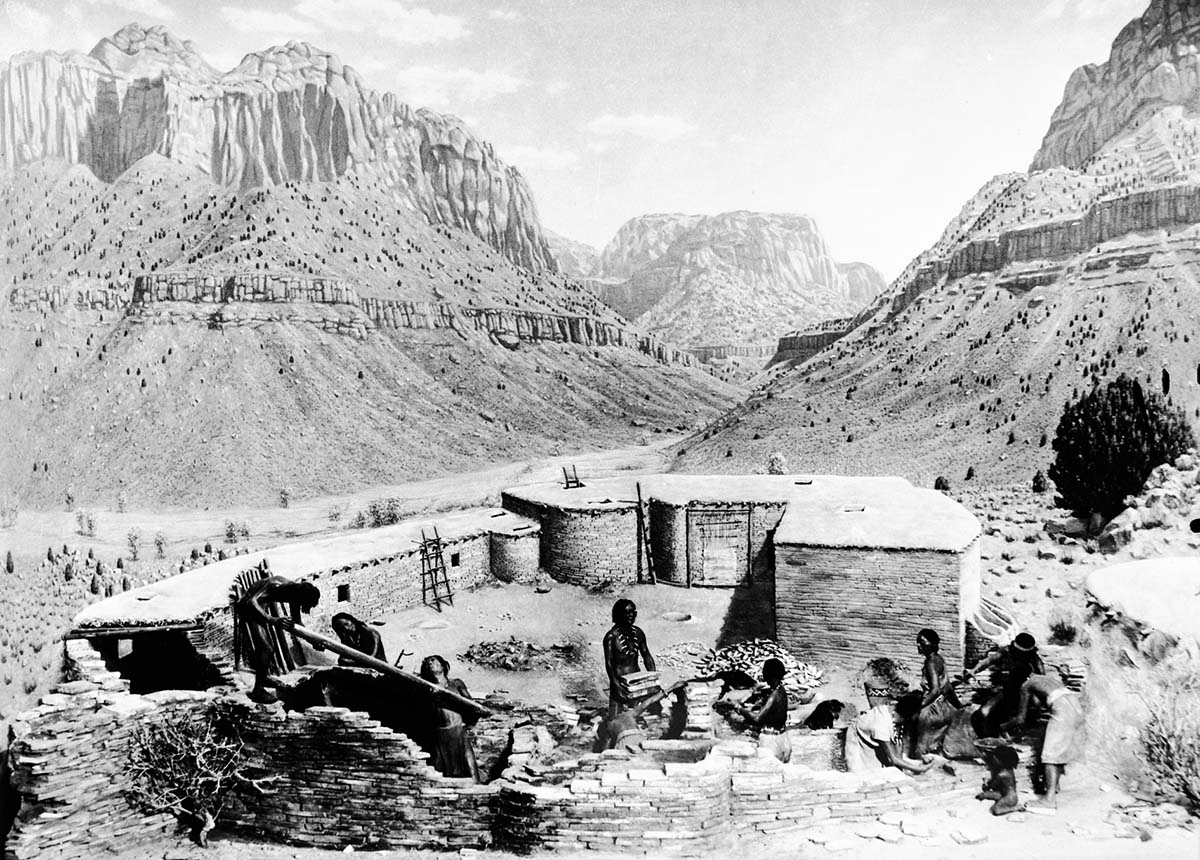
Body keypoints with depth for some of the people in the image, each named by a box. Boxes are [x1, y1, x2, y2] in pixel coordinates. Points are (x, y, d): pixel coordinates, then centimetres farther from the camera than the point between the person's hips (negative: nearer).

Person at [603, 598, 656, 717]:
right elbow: (609, 664, -15)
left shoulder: (638, 632, 3)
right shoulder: (611, 636, -13)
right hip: (619, 680, -5)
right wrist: (618, 685, -23)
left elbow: (647, 656, 9)